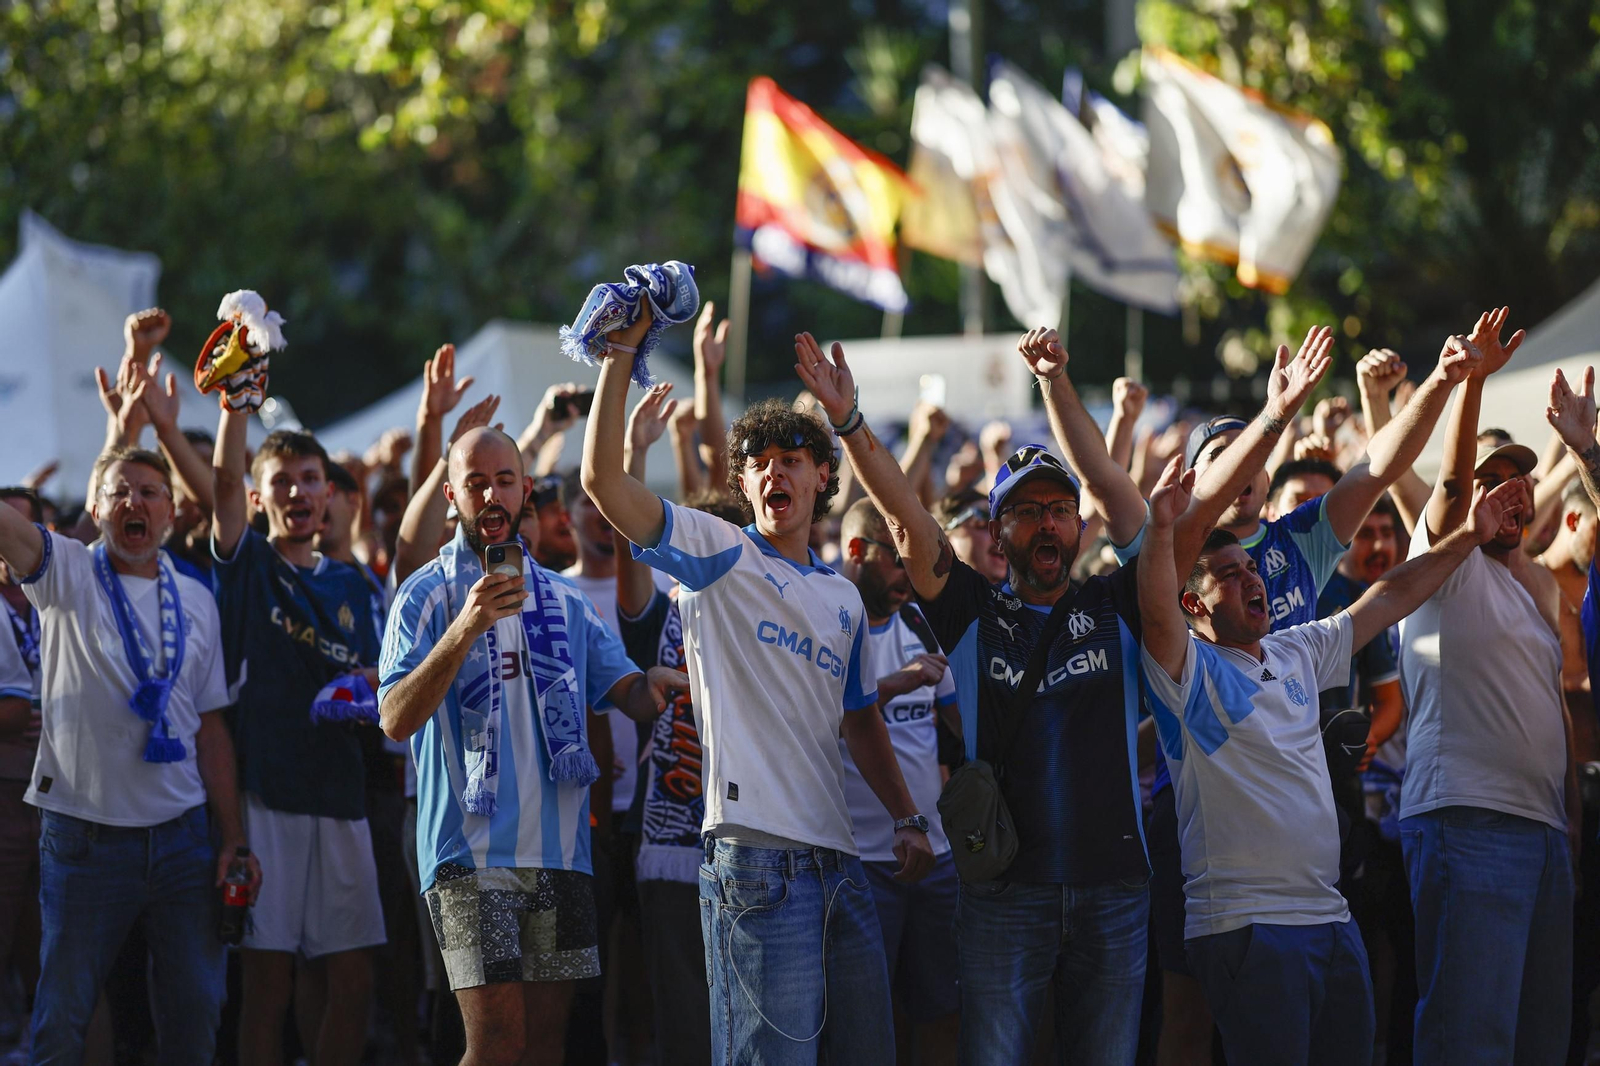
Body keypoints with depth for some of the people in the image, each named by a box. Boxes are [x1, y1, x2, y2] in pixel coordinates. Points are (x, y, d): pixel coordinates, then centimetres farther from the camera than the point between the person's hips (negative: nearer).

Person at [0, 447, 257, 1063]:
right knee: (63, 1016, 0)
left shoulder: (196, 602, 10)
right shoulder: (67, 574, 0)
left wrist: (233, 837, 6)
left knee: (195, 1008, 5)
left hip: (181, 834, 3)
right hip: (84, 837, -3)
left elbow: (210, 727, 12)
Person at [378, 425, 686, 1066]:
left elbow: (630, 695, 8)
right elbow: (395, 720, -14)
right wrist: (465, 629, -26)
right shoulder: (428, 597, -1)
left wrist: (655, 686, -16)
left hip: (559, 849, 5)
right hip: (470, 852, -5)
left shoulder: (563, 601, 15)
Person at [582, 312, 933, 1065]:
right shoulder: (719, 556, 2)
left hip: (838, 862, 7)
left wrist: (906, 817, 24)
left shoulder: (843, 599, 20)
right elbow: (603, 479, -10)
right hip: (757, 855, -7)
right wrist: (621, 354, -12)